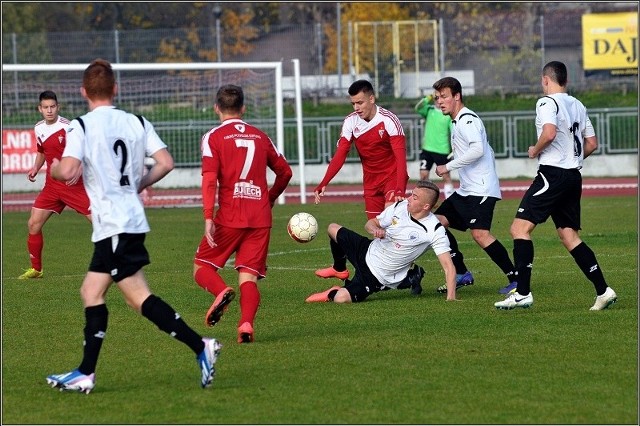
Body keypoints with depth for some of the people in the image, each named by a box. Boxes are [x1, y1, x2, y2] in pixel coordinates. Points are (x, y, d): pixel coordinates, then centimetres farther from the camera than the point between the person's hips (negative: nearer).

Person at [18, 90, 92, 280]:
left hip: (74, 184, -6)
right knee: (33, 224, 0)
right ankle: (36, 269, 17)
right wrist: (35, 168, 7)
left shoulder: (68, 127, -15)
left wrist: (79, 170, -31)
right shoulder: (39, 128, 6)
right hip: (52, 185, 6)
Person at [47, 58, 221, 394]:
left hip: (113, 224, -8)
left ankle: (200, 346, -20)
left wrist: (51, 167, 2)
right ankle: (85, 374, 16)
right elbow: (165, 163, 0)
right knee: (91, 292, 15)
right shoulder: (137, 123, 8)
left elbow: (68, 170, -21)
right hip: (131, 217, 8)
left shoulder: (81, 127, -9)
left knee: (139, 297, -9)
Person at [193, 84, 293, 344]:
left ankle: (221, 292, -22)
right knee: (248, 277, 4)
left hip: (229, 217, -3)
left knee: (202, 266, 10)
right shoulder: (260, 136, 13)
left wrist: (208, 217, -17)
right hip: (261, 218, 3)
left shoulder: (213, 137, 0)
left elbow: (210, 179, -12)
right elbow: (285, 171, 21)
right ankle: (246, 323, -21)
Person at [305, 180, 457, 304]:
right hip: (368, 252, 6)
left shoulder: (435, 231, -25)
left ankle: (333, 294, 16)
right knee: (333, 229, 12)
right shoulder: (400, 207, -8)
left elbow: (449, 267, -26)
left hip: (377, 277, -6)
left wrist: (451, 298, -36)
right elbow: (370, 223, 6)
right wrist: (375, 229, -19)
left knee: (341, 298, -23)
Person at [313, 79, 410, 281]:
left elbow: (400, 156, -25)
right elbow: (340, 155, -7)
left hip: (392, 177, -5)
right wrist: (323, 184, -19)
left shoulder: (388, 120, -19)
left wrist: (399, 188, -37)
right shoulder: (351, 122, -5)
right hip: (370, 181, 5)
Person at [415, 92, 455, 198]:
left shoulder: (449, 115, -3)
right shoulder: (429, 110, 5)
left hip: (442, 150, -3)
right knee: (423, 175, 1)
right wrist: (428, 99, -28)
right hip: (427, 149, 3)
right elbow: (418, 108, -14)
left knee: (446, 176, 1)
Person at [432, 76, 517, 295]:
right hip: (466, 191, 11)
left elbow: (478, 149, -27)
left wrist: (448, 167, -19)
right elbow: (488, 152, 25)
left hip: (481, 190, -11)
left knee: (480, 234, -23)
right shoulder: (457, 122, 19)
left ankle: (515, 279, -19)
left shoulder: (467, 119, -12)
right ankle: (462, 274, 13)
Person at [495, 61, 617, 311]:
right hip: (573, 176, 8)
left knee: (520, 228, -9)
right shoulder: (578, 105, 16)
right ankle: (603, 291, 5)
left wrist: (535, 150, -7)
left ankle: (522, 293, -16)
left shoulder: (547, 102, -8)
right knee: (569, 236, 12)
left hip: (552, 174, -8)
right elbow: (592, 143, 18)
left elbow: (550, 133, -25)